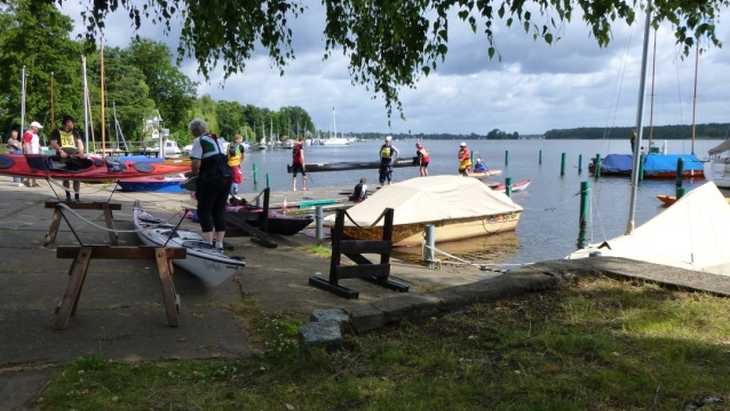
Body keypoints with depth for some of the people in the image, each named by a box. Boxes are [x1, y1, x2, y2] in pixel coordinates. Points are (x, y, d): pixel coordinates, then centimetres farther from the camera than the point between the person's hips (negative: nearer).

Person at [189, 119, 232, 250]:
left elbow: (196, 164, -13)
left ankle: (209, 243, 4)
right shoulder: (219, 140, 18)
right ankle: (219, 243, 17)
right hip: (227, 177, 7)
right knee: (220, 210, 14)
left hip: (210, 179, -7)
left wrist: (195, 173, 7)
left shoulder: (199, 141, -5)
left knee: (204, 210, 5)